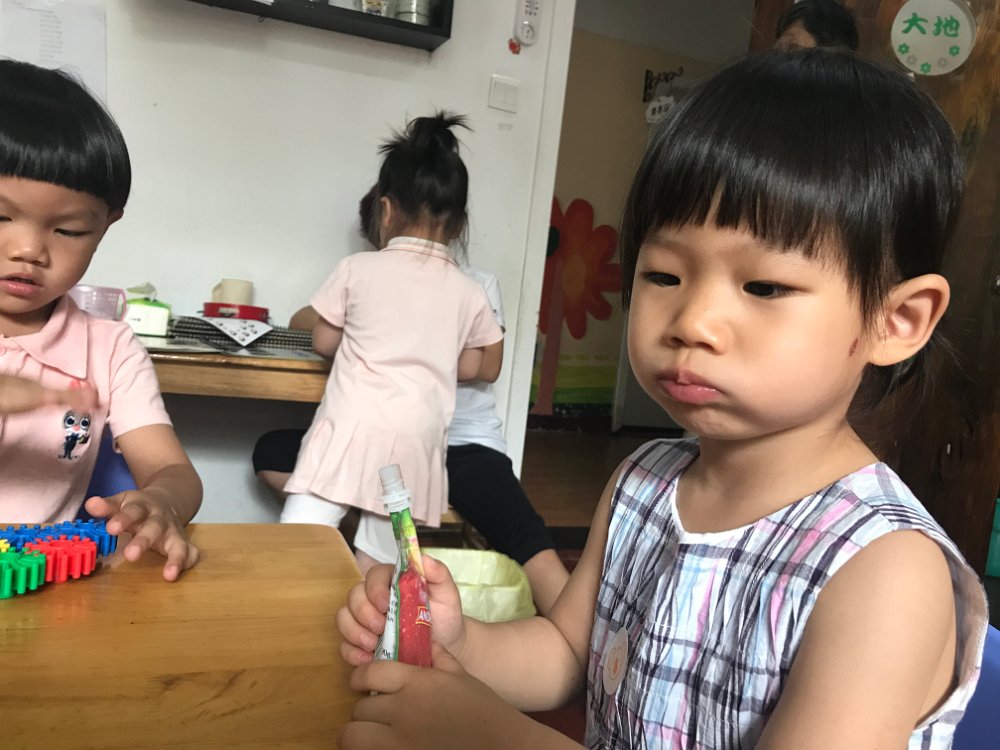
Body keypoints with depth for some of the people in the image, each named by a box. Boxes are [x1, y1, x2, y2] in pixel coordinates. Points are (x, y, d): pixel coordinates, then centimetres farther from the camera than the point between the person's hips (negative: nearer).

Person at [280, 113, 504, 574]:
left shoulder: (358, 269, 3)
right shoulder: (468, 293, 9)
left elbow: (324, 343, 15)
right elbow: (484, 367, 20)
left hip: (351, 432, -2)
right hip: (415, 444, 3)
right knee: (373, 571, 11)